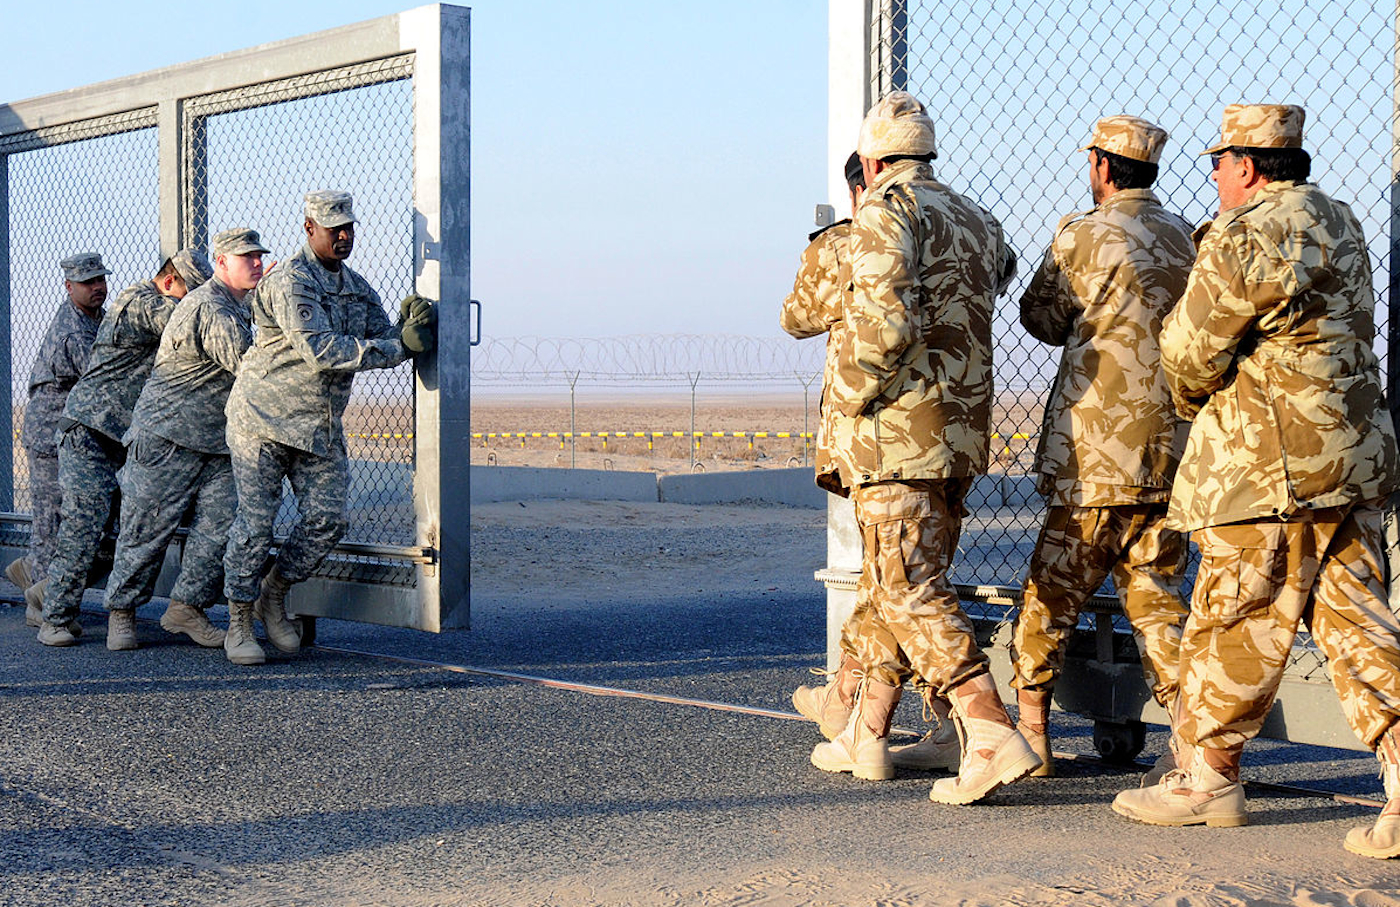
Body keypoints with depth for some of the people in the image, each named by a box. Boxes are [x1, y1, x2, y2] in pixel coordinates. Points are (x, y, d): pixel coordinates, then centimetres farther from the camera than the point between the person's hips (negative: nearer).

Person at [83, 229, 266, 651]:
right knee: (148, 526, 0)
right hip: (167, 433, -9)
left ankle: (188, 604, 5)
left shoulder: (236, 307, 15)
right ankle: (121, 610, 14)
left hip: (217, 441, 9)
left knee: (220, 522, -5)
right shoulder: (210, 309, -19)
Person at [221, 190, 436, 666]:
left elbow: (381, 341, 8)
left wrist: (409, 326, -15)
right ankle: (238, 624, 7)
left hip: (321, 425, 7)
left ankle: (274, 596, 20)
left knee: (327, 518, -1)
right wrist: (402, 346, -26)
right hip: (264, 417, -7)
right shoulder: (290, 281, -16)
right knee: (256, 520, -4)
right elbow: (320, 351, -26)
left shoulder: (357, 288, 12)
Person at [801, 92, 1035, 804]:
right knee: (891, 584, 16)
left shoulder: (886, 211, -8)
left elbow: (883, 321, -21)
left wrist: (849, 397, -9)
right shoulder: (976, 220, 16)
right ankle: (866, 735, 24)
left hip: (899, 429, -8)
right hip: (963, 431, 8)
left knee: (911, 592, -10)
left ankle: (993, 738, -19)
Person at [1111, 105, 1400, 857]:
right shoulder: (1337, 221, 15)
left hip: (1270, 460, -8)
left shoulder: (1246, 237, -13)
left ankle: (1207, 775, 15)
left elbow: (1190, 347, -9)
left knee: (1236, 621, 3)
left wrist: (1193, 400, 11)